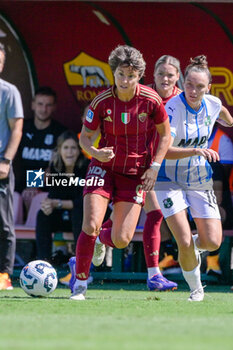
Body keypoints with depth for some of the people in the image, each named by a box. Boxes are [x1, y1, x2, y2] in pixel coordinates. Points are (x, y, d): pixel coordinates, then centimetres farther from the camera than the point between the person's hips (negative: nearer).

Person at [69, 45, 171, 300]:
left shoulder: (151, 100, -12)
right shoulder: (102, 102, -12)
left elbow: (165, 134, 2)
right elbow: (85, 136, -1)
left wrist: (154, 167, -7)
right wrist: (96, 152, -23)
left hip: (136, 173, 1)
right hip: (104, 167, 0)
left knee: (121, 240, -6)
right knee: (91, 225, -18)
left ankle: (101, 240, 34)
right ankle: (80, 284, 0)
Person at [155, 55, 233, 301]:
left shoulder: (213, 104, -8)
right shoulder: (173, 108, -24)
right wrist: (196, 151, -47)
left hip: (200, 180, 5)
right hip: (170, 181, -4)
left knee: (212, 242, -5)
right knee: (184, 242, -15)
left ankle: (193, 246, 32)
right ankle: (195, 288, 11)